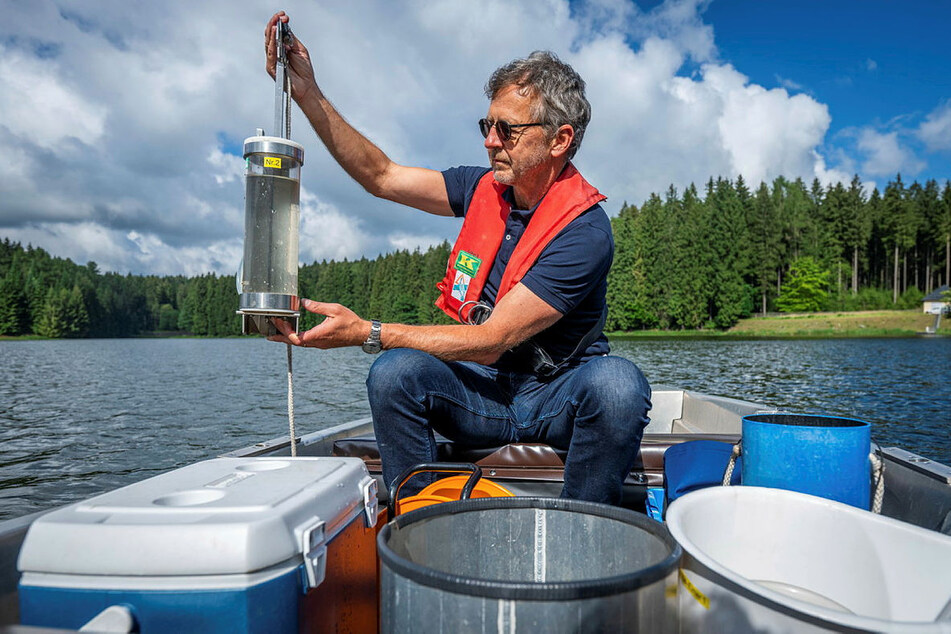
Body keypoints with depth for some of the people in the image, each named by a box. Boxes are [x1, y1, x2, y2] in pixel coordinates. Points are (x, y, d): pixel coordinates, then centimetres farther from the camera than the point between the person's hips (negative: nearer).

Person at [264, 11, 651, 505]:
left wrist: (366, 332, -26)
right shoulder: (485, 188, 0)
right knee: (395, 372, -24)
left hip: (560, 400, -4)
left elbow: (491, 341, -25)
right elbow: (381, 176, 5)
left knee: (616, 382, -36)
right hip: (485, 393, 4)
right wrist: (308, 94, -4)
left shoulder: (585, 232, -21)